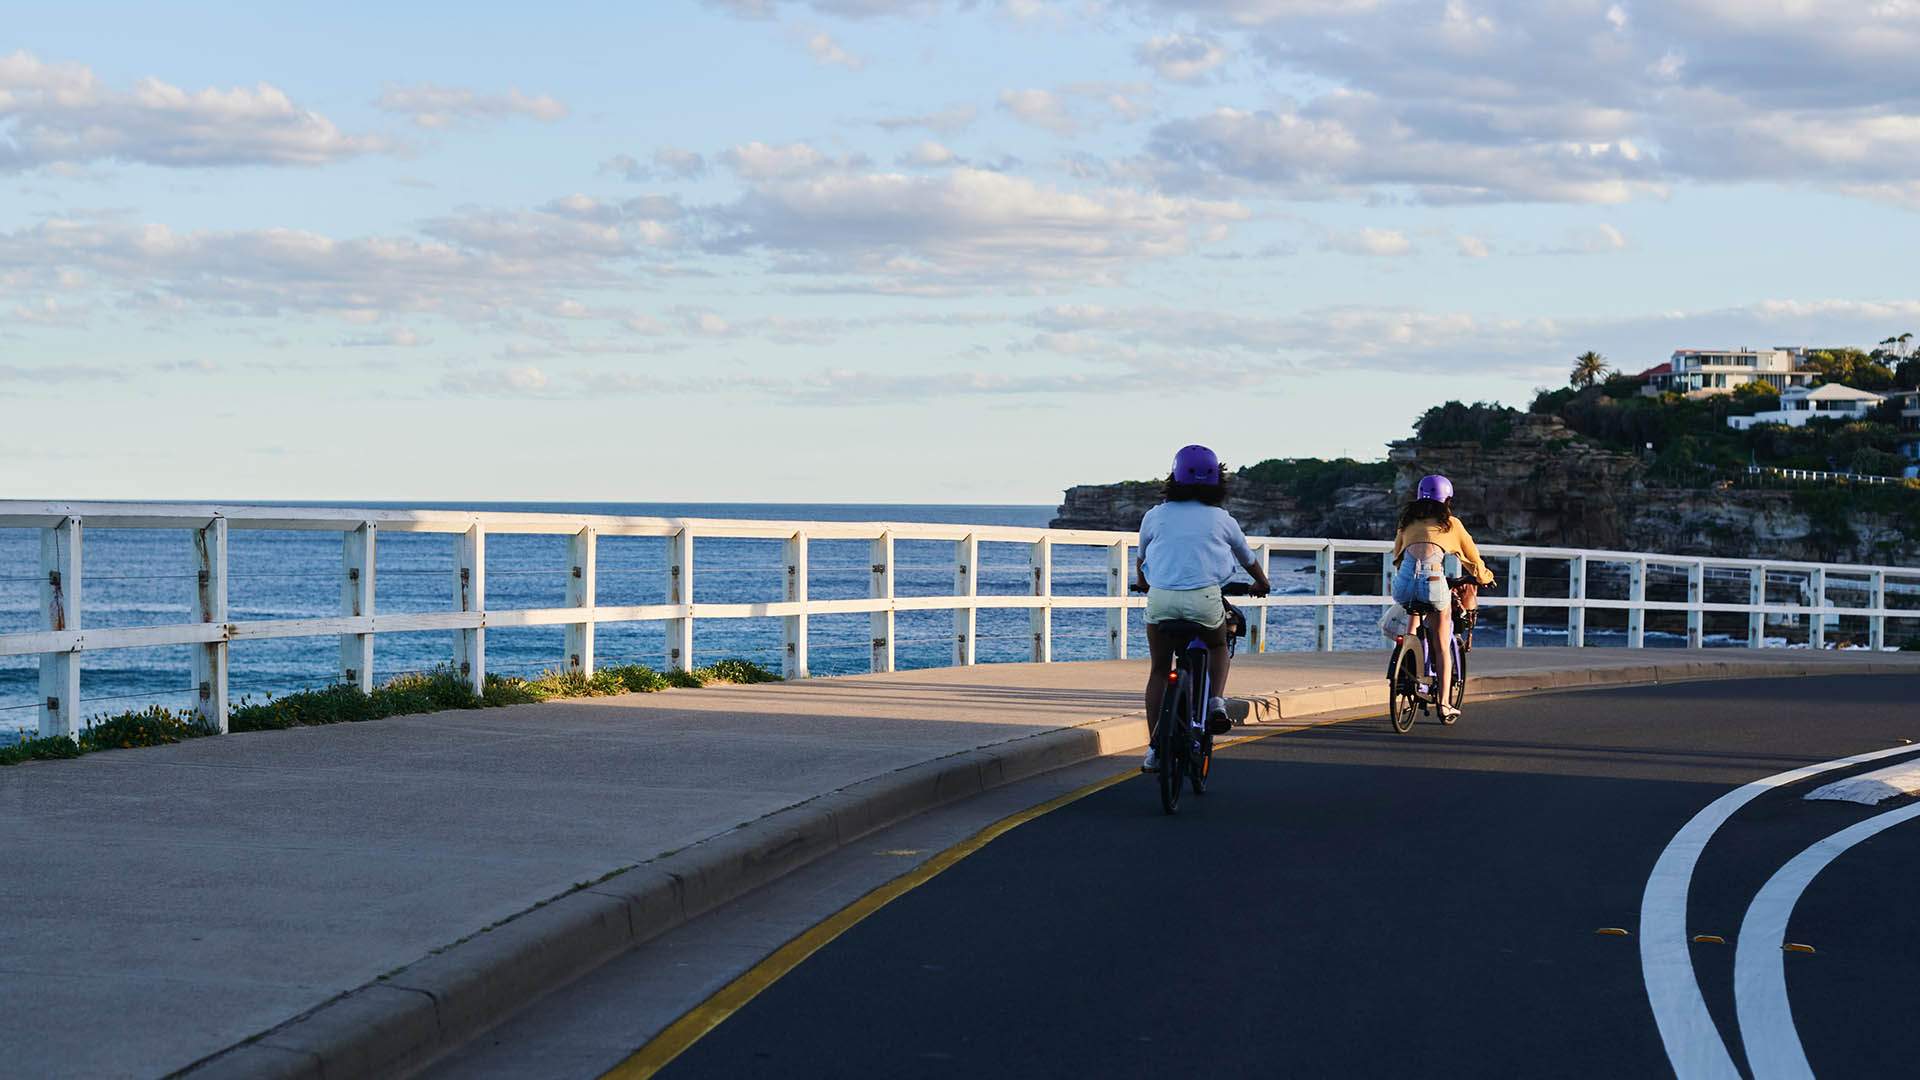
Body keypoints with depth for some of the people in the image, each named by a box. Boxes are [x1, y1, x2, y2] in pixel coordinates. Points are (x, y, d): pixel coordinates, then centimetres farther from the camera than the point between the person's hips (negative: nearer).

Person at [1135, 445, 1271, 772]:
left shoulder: (1155, 516, 12)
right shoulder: (1222, 519, 11)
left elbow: (1141, 558, 29)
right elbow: (1248, 559, 27)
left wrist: (1141, 581, 51)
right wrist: (1262, 584, 48)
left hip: (1160, 598, 1)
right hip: (1204, 599, -1)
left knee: (1159, 670, 14)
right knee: (1218, 647, 29)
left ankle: (1154, 748, 9)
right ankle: (1216, 701, 4)